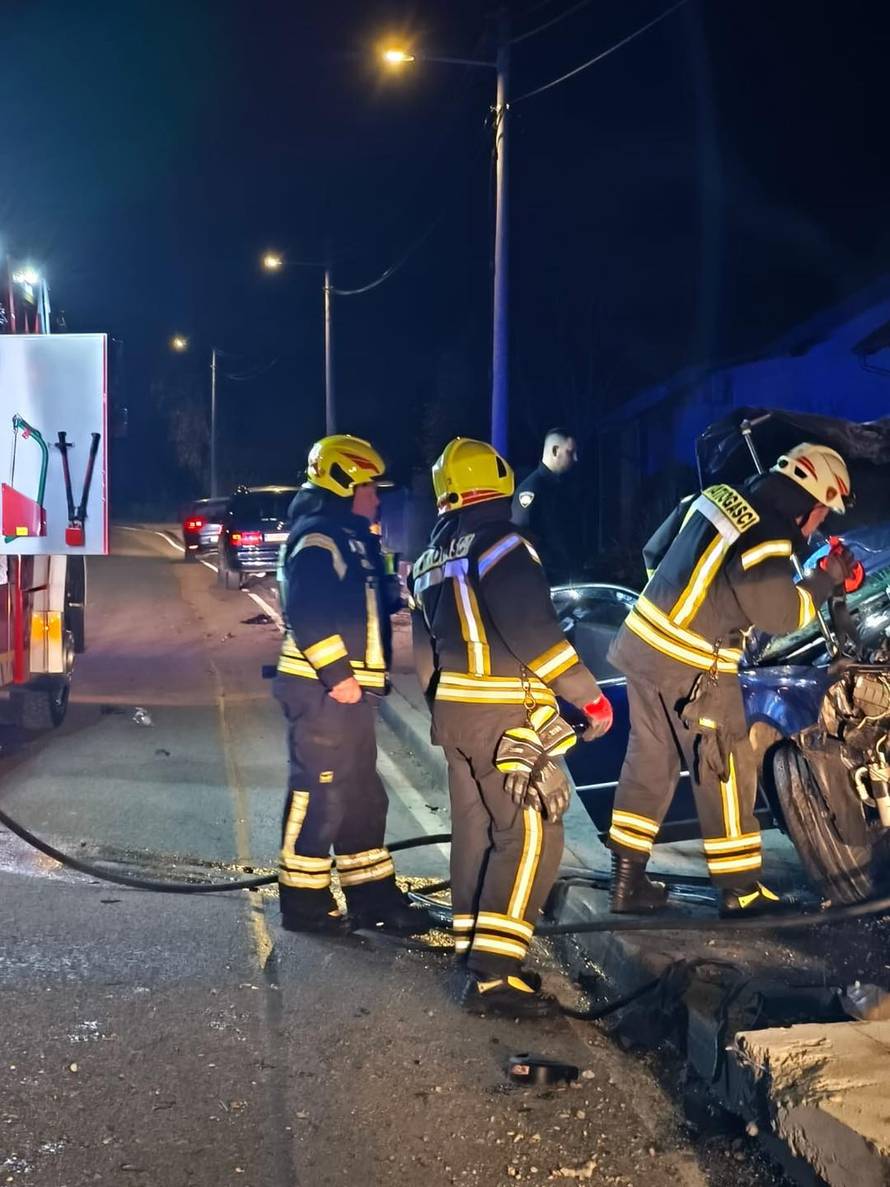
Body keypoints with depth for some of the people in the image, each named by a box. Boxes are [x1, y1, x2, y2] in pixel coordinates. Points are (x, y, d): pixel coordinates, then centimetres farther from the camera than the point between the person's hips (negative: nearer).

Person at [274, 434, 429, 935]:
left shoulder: (352, 538, 19)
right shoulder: (318, 538, -14)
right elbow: (307, 614, -23)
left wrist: (398, 592, 9)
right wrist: (337, 674, -24)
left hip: (348, 688, 11)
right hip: (322, 690, -11)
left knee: (363, 794, 15)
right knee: (321, 794, -5)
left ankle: (372, 893, 24)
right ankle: (304, 901, 4)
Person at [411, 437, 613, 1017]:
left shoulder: (432, 561, 15)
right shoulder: (501, 543, -12)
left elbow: (425, 651, 19)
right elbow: (534, 632, -20)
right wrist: (591, 696, -12)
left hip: (455, 713, 9)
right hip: (507, 717, -9)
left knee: (476, 834, 14)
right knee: (531, 838, -8)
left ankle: (480, 960, 20)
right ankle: (494, 973, -13)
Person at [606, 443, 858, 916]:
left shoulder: (715, 496, 8)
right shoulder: (766, 540, -18)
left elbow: (655, 550, 18)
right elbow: (781, 615, -13)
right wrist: (827, 579, -1)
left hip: (643, 641, 9)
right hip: (692, 667, -8)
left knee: (649, 761, 15)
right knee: (726, 771, 5)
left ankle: (627, 880, 20)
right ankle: (739, 889, 15)